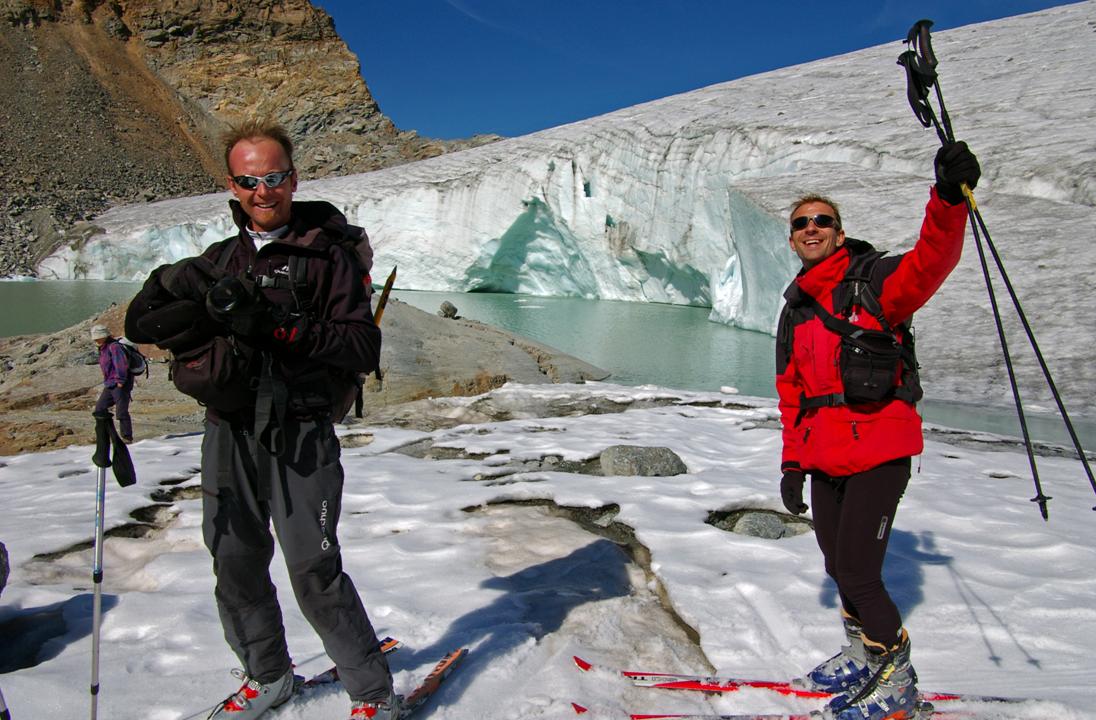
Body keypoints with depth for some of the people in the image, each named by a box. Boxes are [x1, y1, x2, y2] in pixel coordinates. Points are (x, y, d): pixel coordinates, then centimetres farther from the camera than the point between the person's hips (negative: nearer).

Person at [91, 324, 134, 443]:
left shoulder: (114, 346, -14)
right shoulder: (102, 349, 17)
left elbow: (122, 364, -22)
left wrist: (120, 381, -20)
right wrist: (107, 382, 21)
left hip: (120, 385, -10)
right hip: (110, 385, 10)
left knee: (121, 411, -9)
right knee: (99, 408, 12)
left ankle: (127, 437, -3)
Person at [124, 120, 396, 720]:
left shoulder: (328, 253, -3)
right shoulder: (221, 259, 14)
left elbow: (363, 347, -12)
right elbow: (140, 322, 8)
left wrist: (277, 327, -23)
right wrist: (205, 308, -12)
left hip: (299, 434, -6)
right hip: (228, 430, 6)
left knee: (314, 570, -6)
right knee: (235, 563, 14)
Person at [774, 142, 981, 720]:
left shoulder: (875, 280, -3)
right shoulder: (795, 312, 15)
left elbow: (930, 262, -26)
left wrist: (949, 197, -43)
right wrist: (793, 460, 16)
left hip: (880, 453, -6)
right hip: (825, 459, 7)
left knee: (857, 574, -6)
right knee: (838, 568, 15)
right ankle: (863, 658, 38)